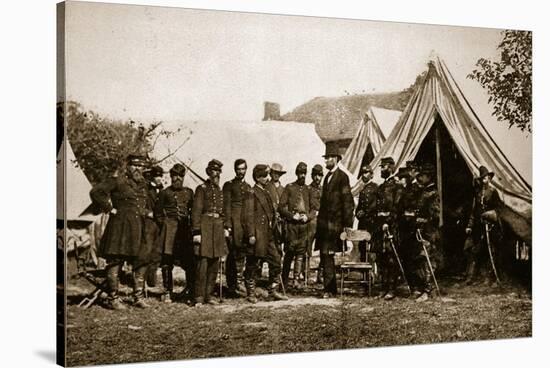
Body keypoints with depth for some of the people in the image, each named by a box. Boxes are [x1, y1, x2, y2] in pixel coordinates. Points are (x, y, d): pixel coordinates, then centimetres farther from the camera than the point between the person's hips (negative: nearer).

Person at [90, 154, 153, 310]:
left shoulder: (143, 185, 16)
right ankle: (113, 299, 3)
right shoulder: (117, 182, -6)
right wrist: (109, 209, -14)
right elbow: (96, 192, -15)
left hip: (139, 229, 7)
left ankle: (139, 297, 17)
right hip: (120, 226, -7)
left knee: (141, 262, 7)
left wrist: (149, 212, 16)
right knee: (115, 262, -3)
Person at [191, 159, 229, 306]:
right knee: (202, 262, -9)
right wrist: (196, 232, -16)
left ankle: (209, 295, 15)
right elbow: (196, 211, -9)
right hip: (205, 226, -7)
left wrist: (225, 228, 15)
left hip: (218, 228, 7)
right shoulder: (202, 189, -4)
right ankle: (199, 297, -6)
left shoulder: (220, 191, 17)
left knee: (214, 263, 8)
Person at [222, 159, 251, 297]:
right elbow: (226, 205, -2)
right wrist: (227, 224, -12)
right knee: (235, 253, -9)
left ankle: (233, 286, 4)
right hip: (234, 222, -4)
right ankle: (238, 281, -8)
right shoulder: (228, 185, 6)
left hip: (246, 223, 4)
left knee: (239, 253, 1)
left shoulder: (248, 187, 21)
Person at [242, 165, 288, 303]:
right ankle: (251, 294, 11)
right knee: (254, 265, 0)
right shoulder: (251, 194, -9)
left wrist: (273, 231, 19)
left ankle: (273, 291, 13)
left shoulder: (266, 193, 17)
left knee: (276, 262, 5)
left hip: (269, 235, 8)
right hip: (257, 235, -8)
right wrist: (251, 235, -19)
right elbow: (248, 216, -14)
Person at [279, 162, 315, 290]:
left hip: (304, 225, 4)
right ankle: (285, 279, 9)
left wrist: (308, 216, -3)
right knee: (289, 253, -1)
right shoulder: (289, 188, 3)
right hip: (291, 224, -3)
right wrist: (292, 215, -11)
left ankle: (296, 279, 4)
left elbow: (313, 209, 16)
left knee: (300, 253, 2)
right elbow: (281, 207, -1)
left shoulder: (308, 189, 13)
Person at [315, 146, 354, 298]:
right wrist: (320, 220, 16)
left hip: (334, 222, -8)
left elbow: (348, 201, -12)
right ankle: (330, 289, 17)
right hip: (324, 222, 8)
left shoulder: (342, 177, -8)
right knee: (326, 256, 9)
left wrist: (347, 224, -15)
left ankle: (329, 289, -8)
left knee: (327, 255, -11)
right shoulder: (327, 177, 18)